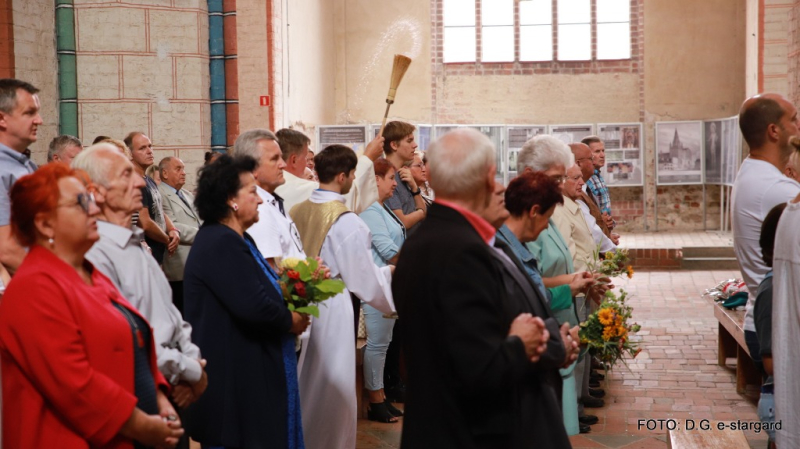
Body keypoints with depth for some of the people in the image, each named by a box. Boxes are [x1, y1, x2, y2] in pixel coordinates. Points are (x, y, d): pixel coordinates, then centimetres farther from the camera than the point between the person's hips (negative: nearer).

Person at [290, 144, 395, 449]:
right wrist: (390, 272, 7)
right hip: (330, 310, -6)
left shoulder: (297, 212, 1)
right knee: (330, 391, 7)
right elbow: (364, 280, -12)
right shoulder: (346, 221, -16)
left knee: (303, 387, 18)